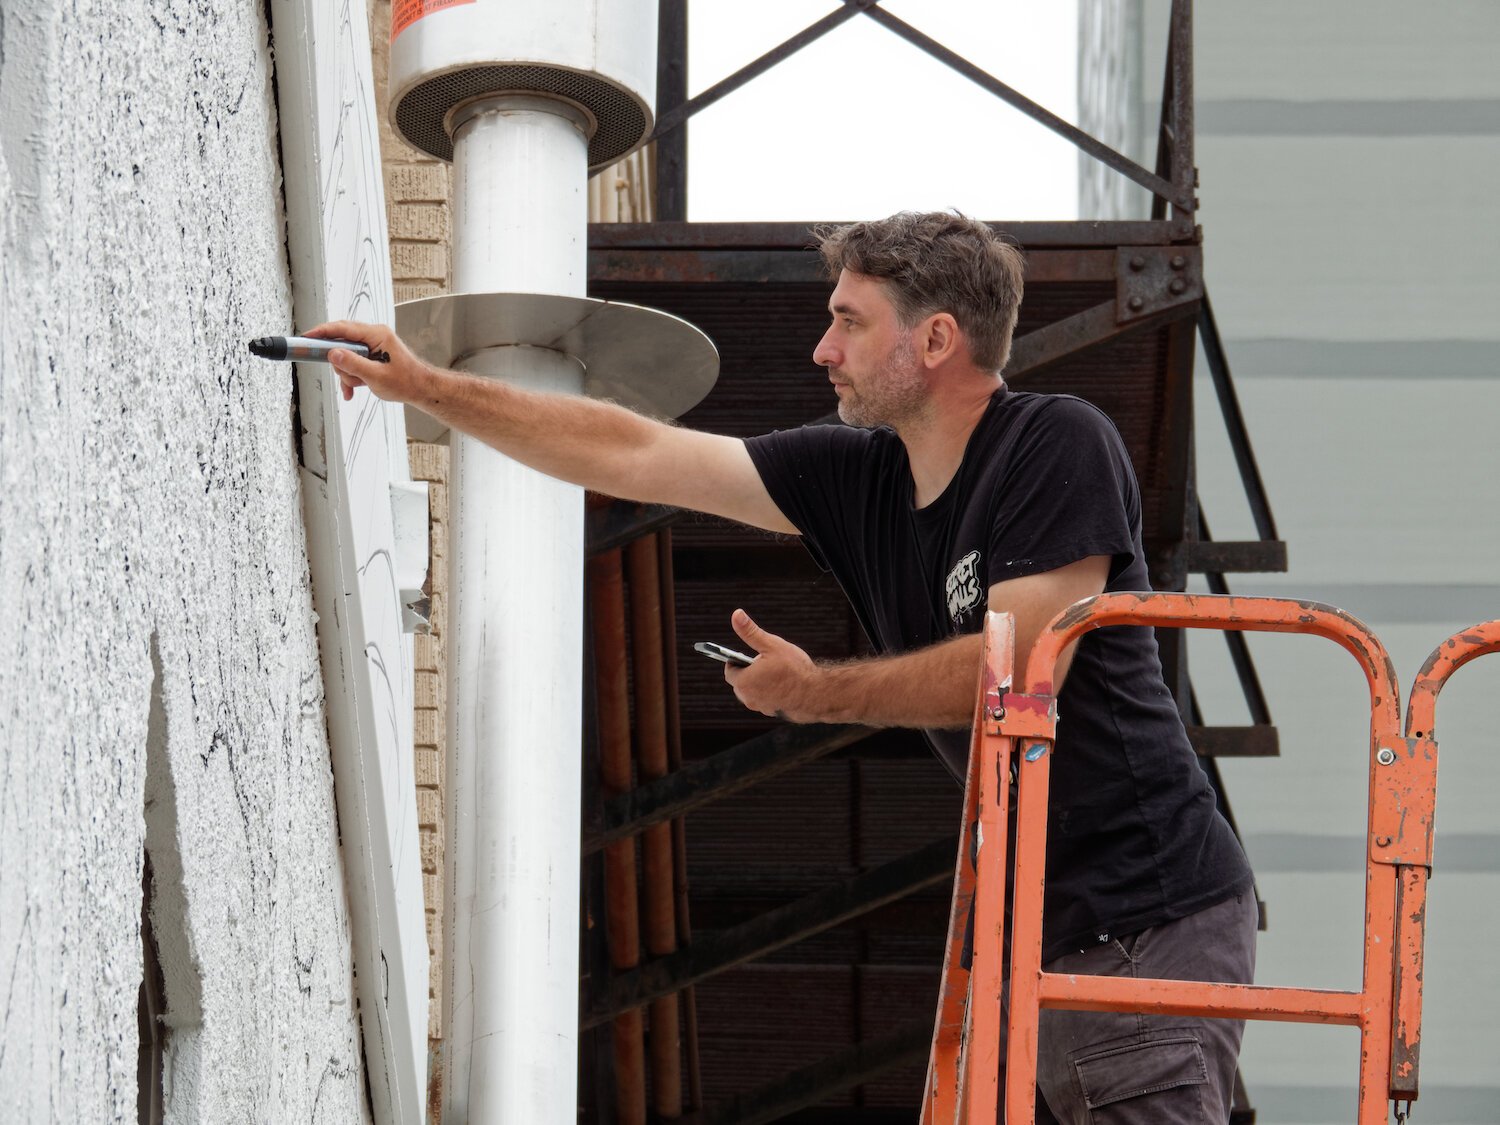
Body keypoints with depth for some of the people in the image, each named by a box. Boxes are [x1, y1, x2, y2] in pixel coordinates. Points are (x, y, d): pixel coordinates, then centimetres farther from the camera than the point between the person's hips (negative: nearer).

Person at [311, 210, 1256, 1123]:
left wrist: (815, 693, -8)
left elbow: (1020, 667, -18)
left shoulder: (1061, 445, -10)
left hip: (1152, 921, -7)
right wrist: (424, 387, 10)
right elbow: (630, 457, 11)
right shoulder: (858, 477, 9)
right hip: (1045, 936, 7)